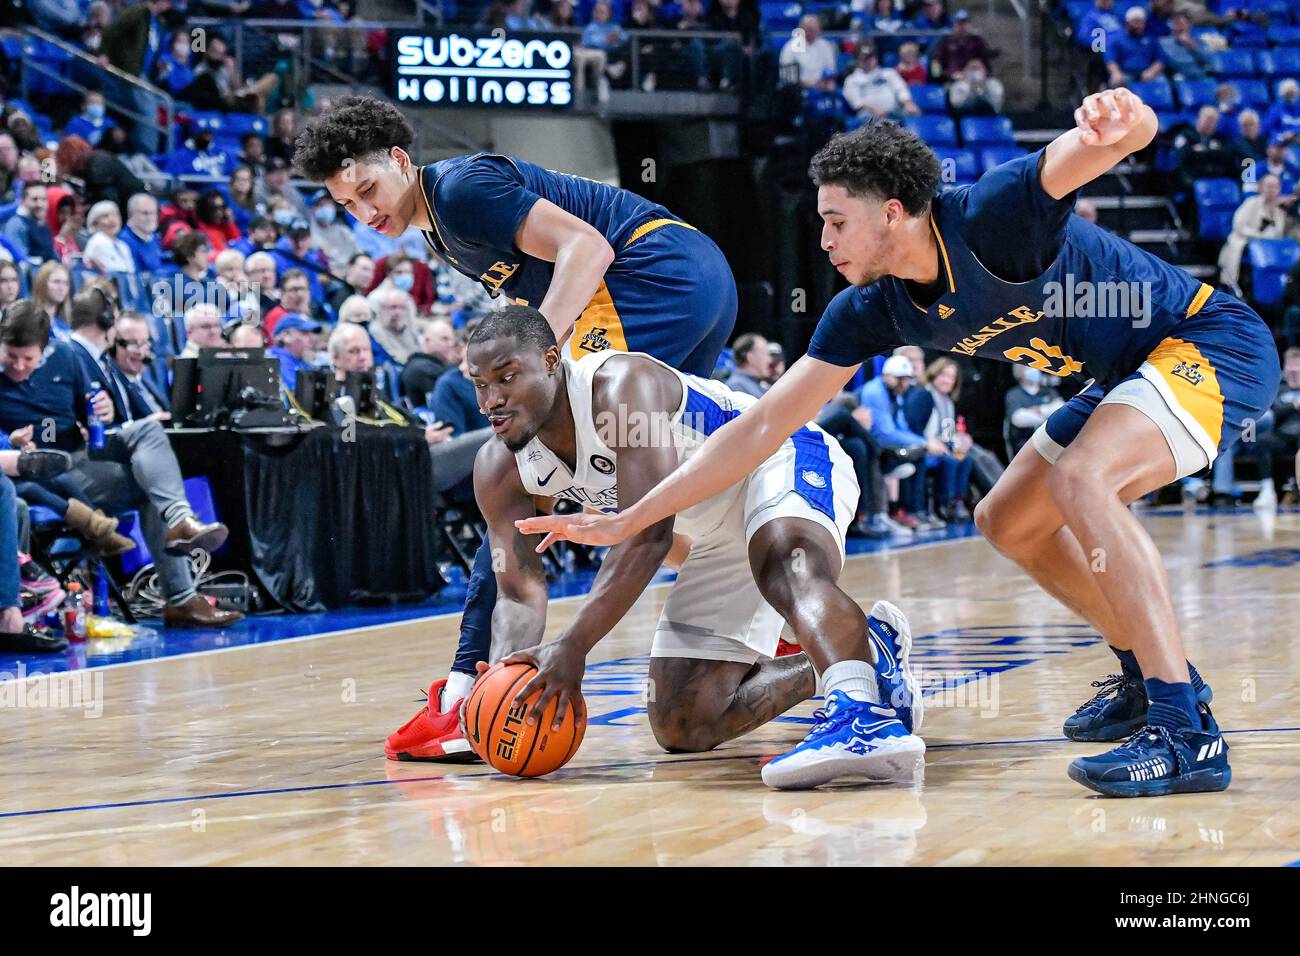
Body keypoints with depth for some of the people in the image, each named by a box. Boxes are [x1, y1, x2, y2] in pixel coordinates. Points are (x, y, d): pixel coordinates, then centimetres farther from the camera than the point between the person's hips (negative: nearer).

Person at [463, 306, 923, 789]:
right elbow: (520, 590, -6)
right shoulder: (499, 469, -8)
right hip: (719, 541, 9)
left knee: (786, 567, -44)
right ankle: (866, 652, 14)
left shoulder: (619, 386, -31)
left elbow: (648, 534, -37)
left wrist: (572, 647, -44)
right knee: (681, 728, 3)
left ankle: (859, 714, -64)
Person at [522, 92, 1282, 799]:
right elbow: (763, 426, -2)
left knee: (1082, 478, -31)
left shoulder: (991, 218, -27)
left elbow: (1101, 144, -45)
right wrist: (625, 523, -6)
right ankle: (1151, 678, 32)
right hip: (1129, 374, 9)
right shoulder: (873, 309, -4)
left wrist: (1120, 124, -72)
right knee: (1008, 521, 16)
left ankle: (1188, 732, -31)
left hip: (1214, 343, -9)